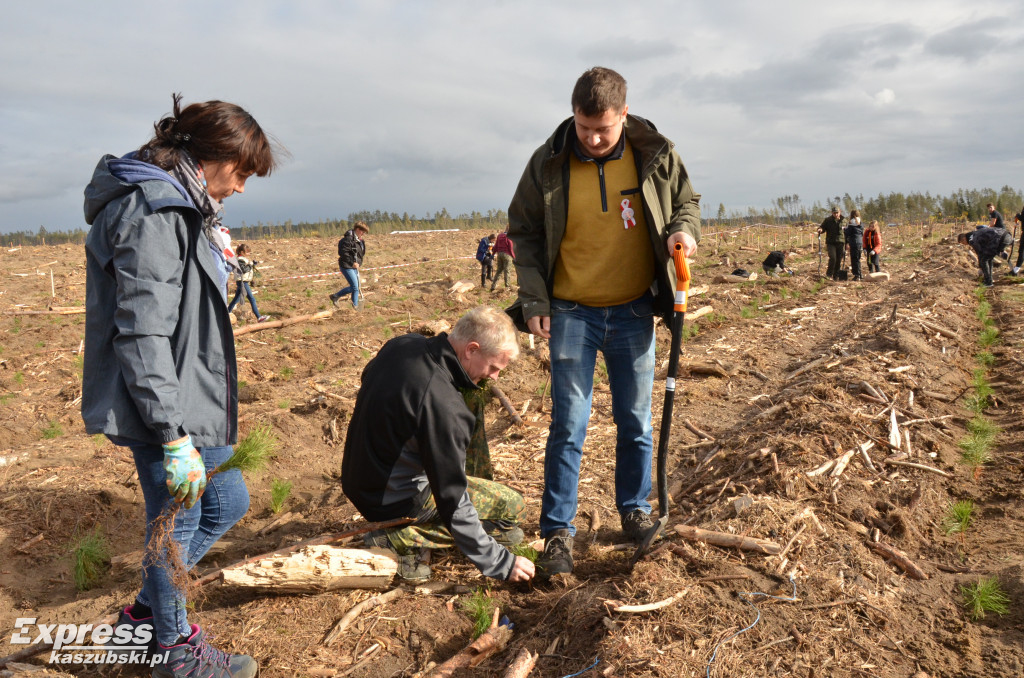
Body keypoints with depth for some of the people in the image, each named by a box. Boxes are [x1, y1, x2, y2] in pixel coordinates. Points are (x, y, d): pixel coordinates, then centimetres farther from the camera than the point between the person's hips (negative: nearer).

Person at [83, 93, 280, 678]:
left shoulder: (183, 207, 13)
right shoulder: (152, 213, -20)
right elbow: (142, 335, -26)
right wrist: (174, 436, -26)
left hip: (194, 404, 11)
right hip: (167, 412, -11)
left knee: (228, 502, 20)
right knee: (177, 523, 6)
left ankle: (146, 611, 38)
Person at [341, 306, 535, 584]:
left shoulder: (400, 345, -7)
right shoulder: (444, 407, -32)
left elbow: (368, 378, 18)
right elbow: (452, 502, -27)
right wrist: (499, 563, -17)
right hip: (396, 503, -8)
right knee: (512, 504, -2)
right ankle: (401, 539, -4)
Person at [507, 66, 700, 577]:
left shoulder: (657, 155, -5)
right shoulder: (548, 163, -8)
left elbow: (687, 200, 11)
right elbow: (524, 232, 2)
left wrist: (685, 229, -13)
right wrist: (533, 300, -6)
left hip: (634, 311, 2)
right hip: (571, 312, -1)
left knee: (635, 420, 13)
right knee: (568, 426, 1)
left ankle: (635, 509, 34)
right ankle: (558, 530, 14)